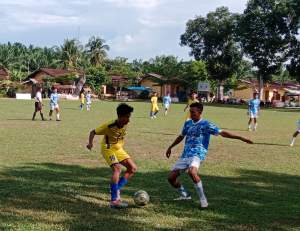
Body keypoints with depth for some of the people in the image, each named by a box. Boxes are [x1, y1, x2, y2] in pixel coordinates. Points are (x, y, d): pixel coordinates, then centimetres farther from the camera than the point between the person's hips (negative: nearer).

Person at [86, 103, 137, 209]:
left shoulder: (125, 124, -9)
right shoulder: (109, 126, -27)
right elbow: (93, 132, -18)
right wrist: (90, 143, -34)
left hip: (118, 149, 7)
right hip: (108, 148, -7)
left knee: (133, 168, -1)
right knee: (117, 168, -27)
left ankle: (116, 190, 5)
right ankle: (114, 201, -28)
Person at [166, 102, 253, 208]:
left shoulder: (206, 124, -6)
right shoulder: (187, 123, 13)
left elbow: (222, 133, -10)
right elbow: (181, 136, 30)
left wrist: (240, 138, -18)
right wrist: (170, 147, 38)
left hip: (198, 154, -7)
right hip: (185, 155, 7)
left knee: (192, 171, -37)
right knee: (171, 177, 0)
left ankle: (203, 200, -23)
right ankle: (185, 195, 24)